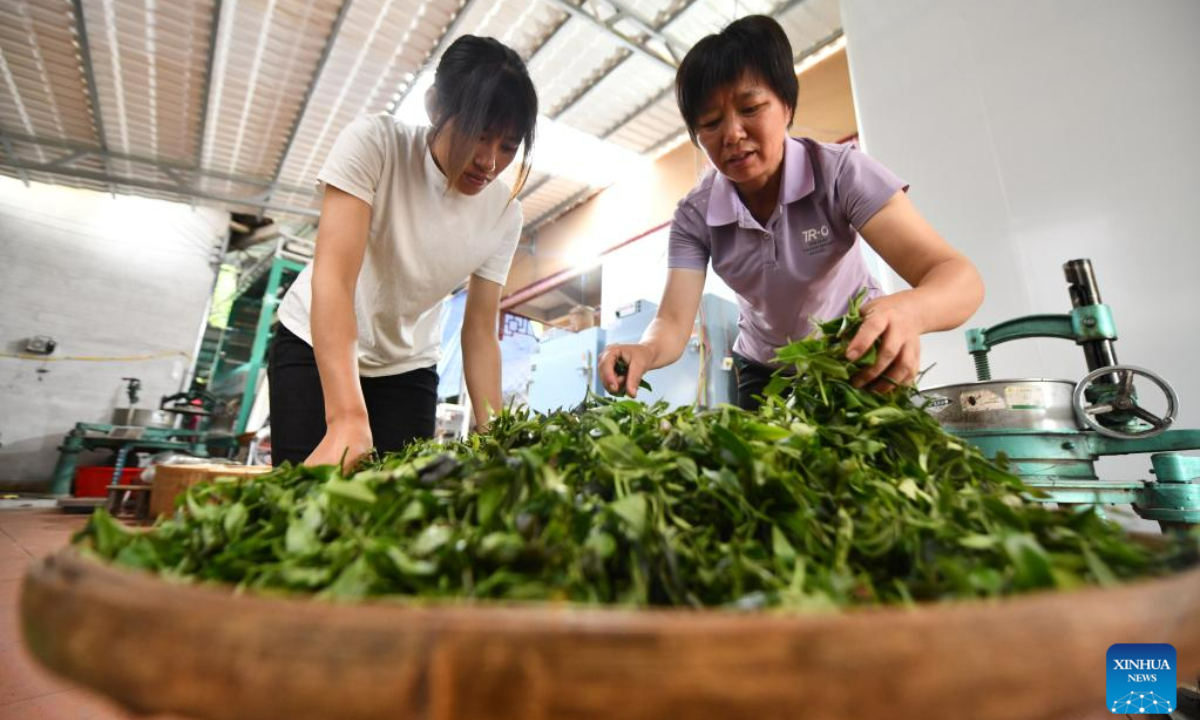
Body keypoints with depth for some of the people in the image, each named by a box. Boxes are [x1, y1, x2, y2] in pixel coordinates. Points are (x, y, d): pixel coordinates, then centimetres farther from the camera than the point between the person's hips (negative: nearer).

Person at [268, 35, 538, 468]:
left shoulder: (504, 213, -14)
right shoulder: (373, 142, -22)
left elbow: (480, 331, -10)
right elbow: (332, 277, -32)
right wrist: (348, 418, -44)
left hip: (407, 368, 3)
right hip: (314, 346, -2)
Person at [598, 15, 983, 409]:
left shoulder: (839, 171, -23)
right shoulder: (694, 217, -16)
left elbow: (958, 277, -31)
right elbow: (673, 323, -22)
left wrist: (907, 312, -54)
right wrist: (644, 351, -46)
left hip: (858, 361, -1)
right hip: (765, 373, 2)